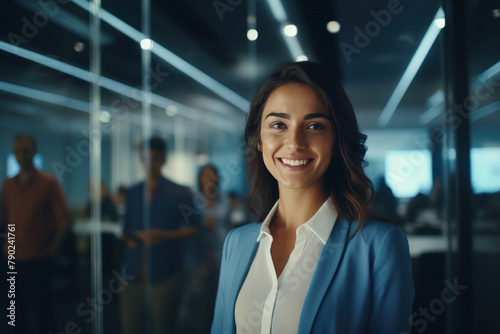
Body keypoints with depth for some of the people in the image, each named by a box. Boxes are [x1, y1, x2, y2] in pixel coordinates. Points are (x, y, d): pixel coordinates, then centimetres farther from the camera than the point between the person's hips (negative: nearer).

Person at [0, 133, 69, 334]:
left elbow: (63, 216, -6)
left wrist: (52, 247, -6)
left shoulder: (48, 182, -5)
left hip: (38, 258, -4)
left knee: (40, 311, 1)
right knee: (18, 310, 12)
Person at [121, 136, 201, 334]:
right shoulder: (133, 193, 15)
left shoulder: (180, 193, 1)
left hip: (165, 275, -4)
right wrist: (127, 239, 2)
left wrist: (165, 235, -13)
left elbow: (194, 228, -1)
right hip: (134, 273, 4)